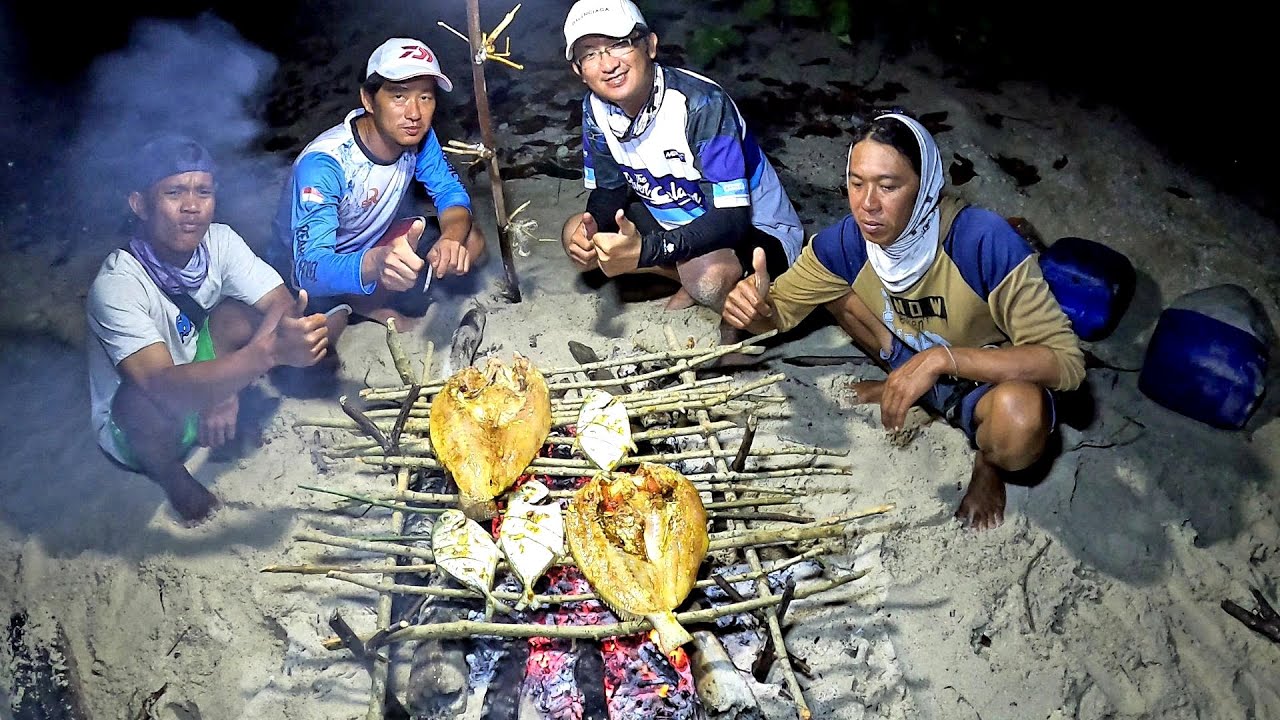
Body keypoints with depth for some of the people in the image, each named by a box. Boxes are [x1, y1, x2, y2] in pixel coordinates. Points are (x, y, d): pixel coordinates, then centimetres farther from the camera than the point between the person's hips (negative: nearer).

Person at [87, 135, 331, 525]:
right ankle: (169, 472, -3)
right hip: (133, 427, -3)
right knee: (146, 401, -37)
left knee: (237, 317, -21)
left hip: (201, 390, 4)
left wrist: (229, 388, -36)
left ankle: (229, 420, 2)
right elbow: (161, 385, -45)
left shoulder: (219, 241, -17)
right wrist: (269, 352, -59)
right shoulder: (116, 285, -33)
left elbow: (283, 304, -23)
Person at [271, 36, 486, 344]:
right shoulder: (323, 163, -35)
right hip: (311, 274, -6)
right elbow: (311, 267, -43)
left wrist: (451, 236, -32)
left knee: (471, 243, -10)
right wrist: (376, 262, -65)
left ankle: (367, 303, 0)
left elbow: (451, 191, -7)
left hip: (377, 241, 6)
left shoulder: (417, 135, -17)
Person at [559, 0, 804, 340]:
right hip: (674, 219, 7)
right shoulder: (596, 108, -10)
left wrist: (645, 250, -48)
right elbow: (610, 188, 2)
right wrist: (591, 227, -22)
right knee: (578, 237, -5)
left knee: (708, 276, -39)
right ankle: (691, 280, 6)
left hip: (754, 227, -7)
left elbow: (731, 219, -34)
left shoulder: (701, 103, -30)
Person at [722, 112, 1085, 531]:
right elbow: (780, 307, -4)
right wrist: (757, 308, -30)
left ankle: (988, 465, -1)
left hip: (992, 379, -5)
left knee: (1019, 417, -39)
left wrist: (943, 357, -41)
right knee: (830, 282, -6)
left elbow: (1066, 360, -32)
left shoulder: (987, 243, -34)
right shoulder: (849, 240, -19)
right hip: (920, 368, 5)